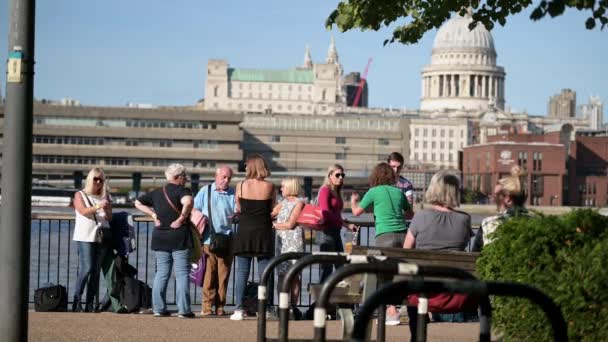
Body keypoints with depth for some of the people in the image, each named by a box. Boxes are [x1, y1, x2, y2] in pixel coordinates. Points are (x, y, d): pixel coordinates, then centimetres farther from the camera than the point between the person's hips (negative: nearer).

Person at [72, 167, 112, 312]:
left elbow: (110, 217, 13)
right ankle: (76, 302, -11)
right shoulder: (80, 195, 8)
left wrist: (106, 210, -9)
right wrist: (97, 207, -24)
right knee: (86, 269, -14)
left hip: (101, 236, 4)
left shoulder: (105, 197, 18)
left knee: (96, 271, 0)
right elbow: (83, 211, -8)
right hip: (85, 236, -4)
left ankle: (90, 303, 0)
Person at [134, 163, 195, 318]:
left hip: (160, 238, 6)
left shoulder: (157, 193, 11)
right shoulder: (181, 191, -9)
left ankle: (158, 308, 7)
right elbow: (188, 202, -31)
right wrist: (181, 218, -19)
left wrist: (153, 214, 11)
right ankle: (183, 310, -5)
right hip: (179, 238, -6)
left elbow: (138, 203, 18)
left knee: (161, 273, 10)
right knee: (182, 274, -2)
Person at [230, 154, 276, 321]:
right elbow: (272, 209, 4)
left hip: (244, 232, 0)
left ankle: (239, 309, -1)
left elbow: (238, 209, 5)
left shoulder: (241, 186, -4)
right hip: (264, 232, 0)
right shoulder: (269, 187, -4)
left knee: (242, 272, 4)